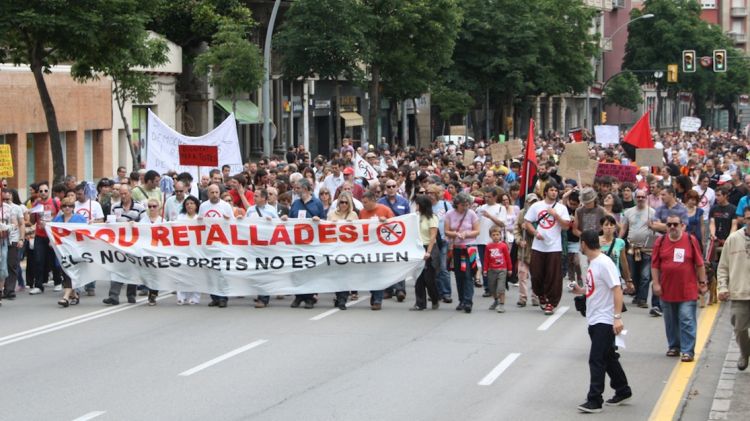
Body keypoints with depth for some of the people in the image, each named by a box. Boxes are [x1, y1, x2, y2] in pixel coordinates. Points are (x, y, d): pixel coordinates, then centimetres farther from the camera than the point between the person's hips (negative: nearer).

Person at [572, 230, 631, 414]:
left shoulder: (604, 263, -18)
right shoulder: (592, 263, 10)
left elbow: (617, 289, -21)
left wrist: (618, 317, -26)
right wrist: (581, 291, 16)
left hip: (604, 321, -10)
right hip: (594, 320, 10)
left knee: (597, 360, -9)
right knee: (608, 357, 18)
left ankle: (594, 401, -7)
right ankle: (623, 391, 31)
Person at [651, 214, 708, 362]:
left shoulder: (691, 240, -2)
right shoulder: (660, 242, 2)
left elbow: (699, 264, 2)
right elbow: (655, 265, 4)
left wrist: (702, 282, 3)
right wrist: (656, 284, -2)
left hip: (687, 290, -3)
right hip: (667, 290, 3)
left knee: (687, 321, -6)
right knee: (670, 321, 14)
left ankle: (688, 351, -4)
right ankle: (674, 346, 29)